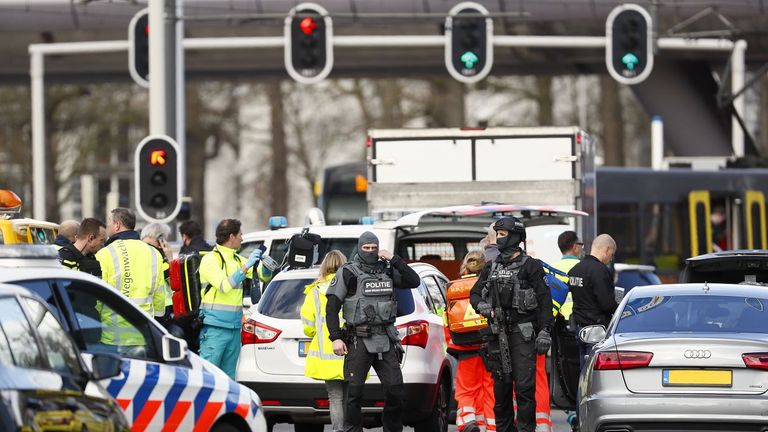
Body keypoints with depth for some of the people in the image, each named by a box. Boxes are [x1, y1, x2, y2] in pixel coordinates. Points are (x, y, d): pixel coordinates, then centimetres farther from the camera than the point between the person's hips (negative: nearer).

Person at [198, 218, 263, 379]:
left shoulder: (238, 260, 15)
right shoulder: (210, 259, -6)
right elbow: (224, 286, -18)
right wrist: (245, 267, -19)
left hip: (234, 328, 8)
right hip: (215, 328, -7)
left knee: (228, 376, 9)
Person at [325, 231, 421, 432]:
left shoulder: (387, 270, 13)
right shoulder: (348, 273, 0)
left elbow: (414, 281, 8)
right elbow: (332, 307, -3)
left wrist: (394, 260, -2)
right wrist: (336, 338, -11)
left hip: (386, 340, 4)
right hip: (359, 340, -4)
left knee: (395, 389, 0)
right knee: (354, 391, -4)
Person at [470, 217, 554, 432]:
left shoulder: (530, 266, -1)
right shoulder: (492, 267, 15)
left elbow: (545, 301, -4)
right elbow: (474, 293, 21)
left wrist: (545, 331, -11)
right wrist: (481, 306, -2)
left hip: (523, 333, -5)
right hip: (498, 333, 5)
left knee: (524, 386, -10)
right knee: (501, 386, 9)